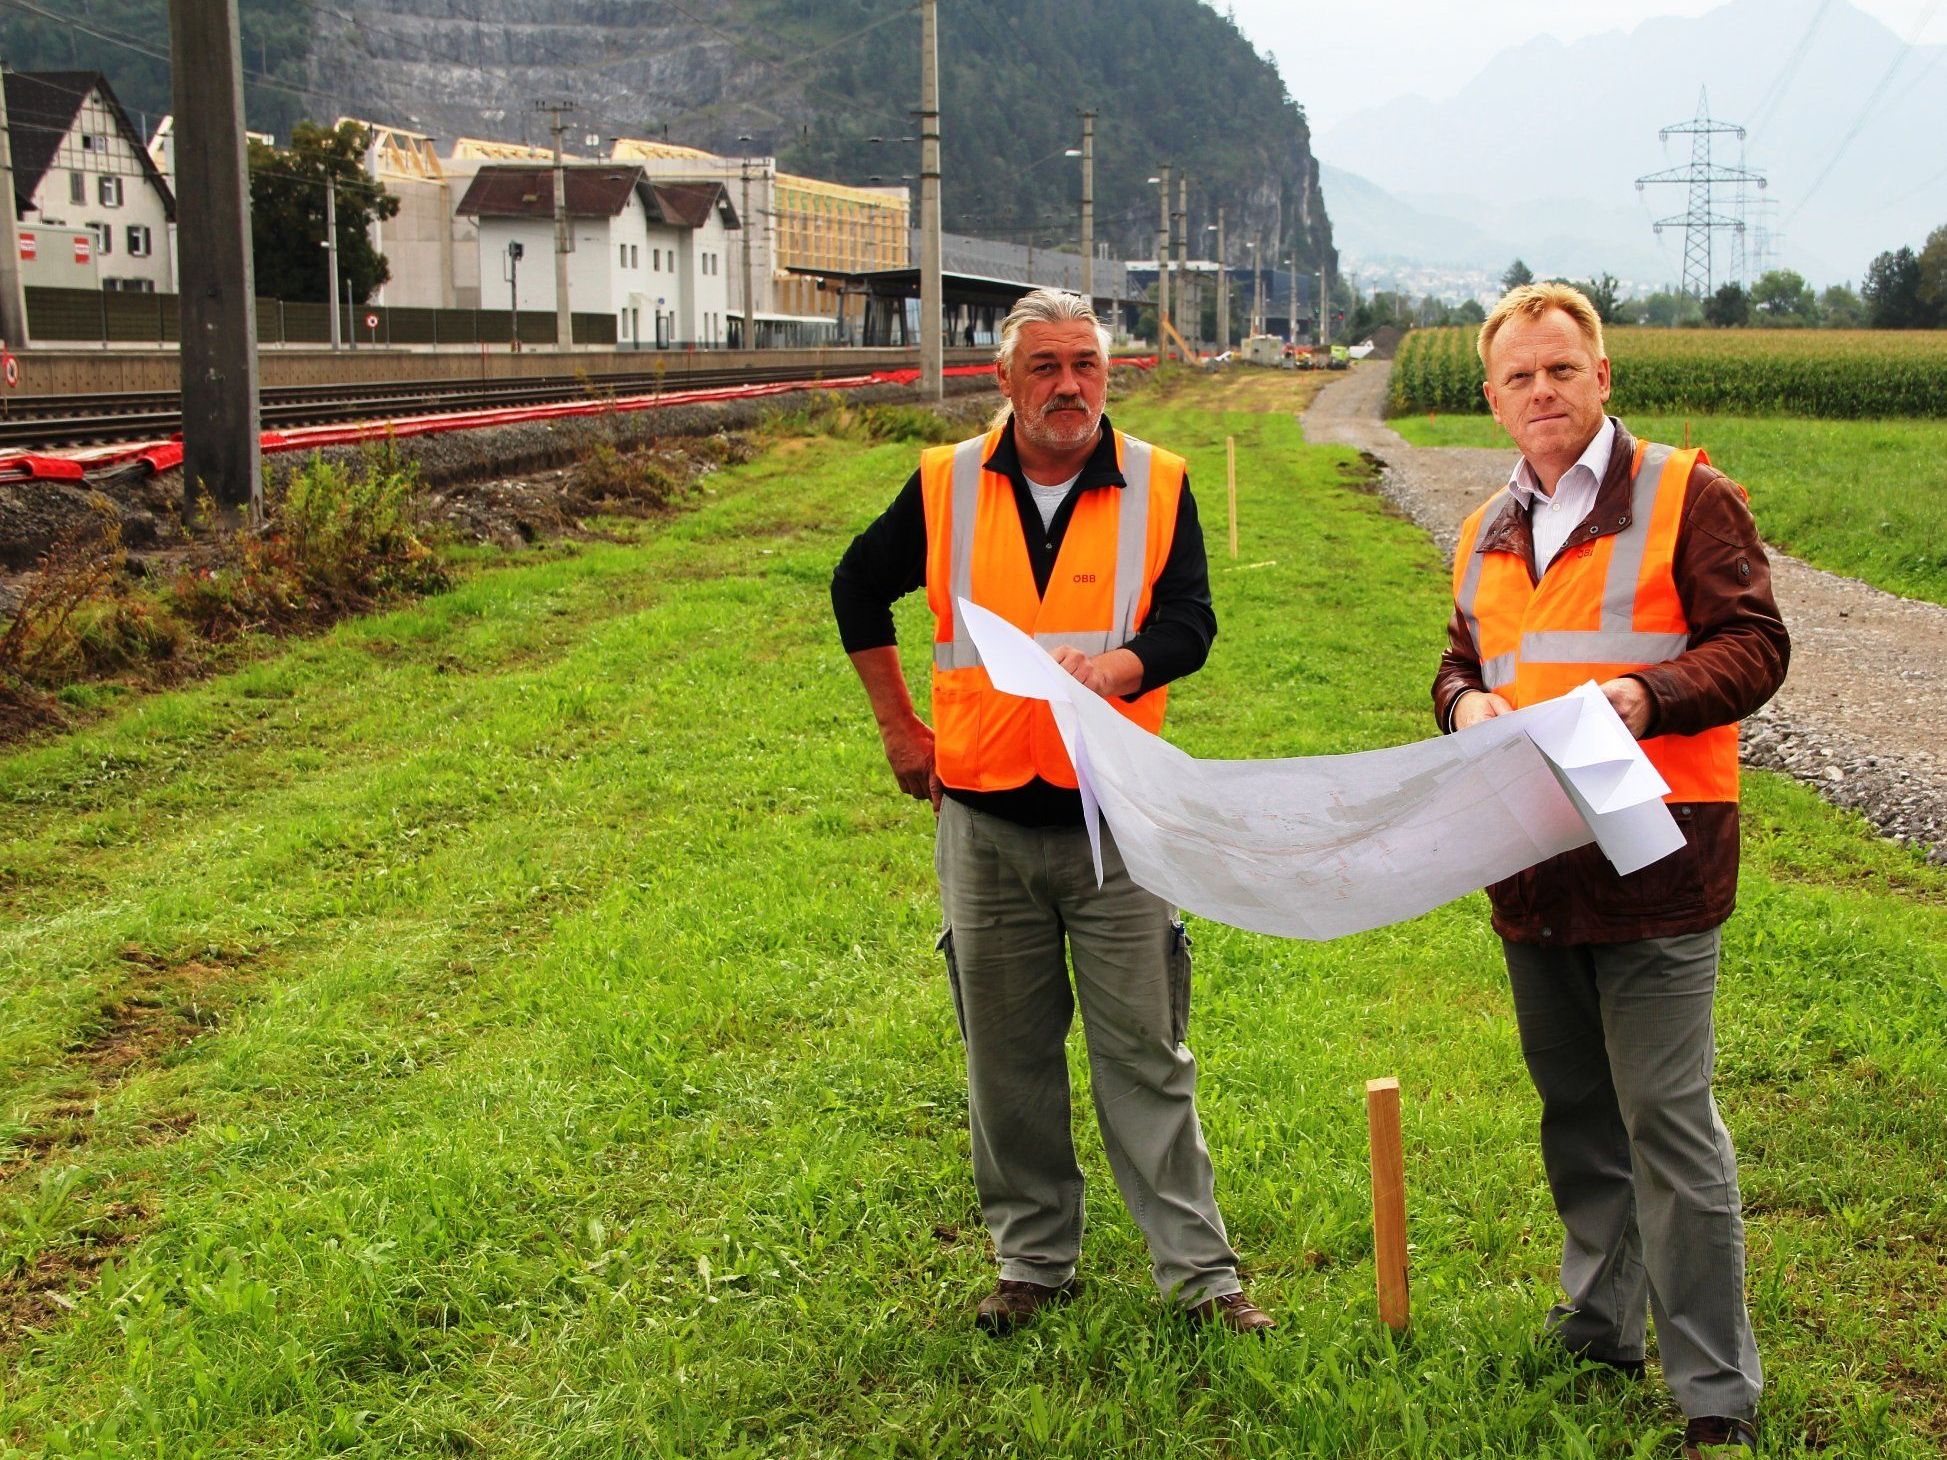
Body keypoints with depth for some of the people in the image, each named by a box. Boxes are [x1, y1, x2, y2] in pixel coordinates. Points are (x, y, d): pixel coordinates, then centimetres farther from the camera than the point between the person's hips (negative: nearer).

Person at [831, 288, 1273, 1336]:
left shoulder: (1158, 485, 0)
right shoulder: (946, 486, 2)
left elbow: (1190, 619, -8)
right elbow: (858, 589, 16)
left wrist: (1121, 667, -30)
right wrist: (898, 723, 12)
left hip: (1115, 818, -1)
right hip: (984, 822, 2)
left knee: (1146, 1052, 2)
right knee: (1008, 1056, 10)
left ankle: (1199, 1268, 12)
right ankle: (1034, 1262, 25)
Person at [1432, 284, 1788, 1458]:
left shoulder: (1686, 495, -3)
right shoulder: (1486, 533, 15)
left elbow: (1755, 645, -7)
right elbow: (1462, 660, 22)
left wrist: (1651, 692, -25)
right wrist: (1466, 701, -2)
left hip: (1653, 853, -6)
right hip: (1532, 863, 6)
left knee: (1669, 1120, -6)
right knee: (1575, 1111, 17)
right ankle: (1602, 1326, 34)